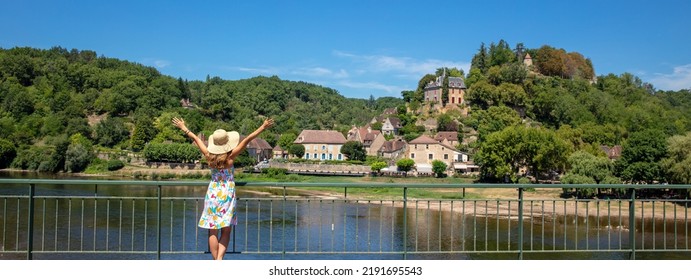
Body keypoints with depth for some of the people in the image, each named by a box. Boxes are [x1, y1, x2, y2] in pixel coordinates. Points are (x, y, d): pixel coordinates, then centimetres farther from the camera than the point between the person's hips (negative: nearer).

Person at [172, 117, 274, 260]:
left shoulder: (209, 155, -5)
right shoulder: (230, 157, -12)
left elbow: (196, 138, 9)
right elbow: (247, 140, -16)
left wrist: (184, 128, 22)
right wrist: (262, 127, -17)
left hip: (212, 194, 2)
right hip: (227, 194, -2)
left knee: (213, 232, 6)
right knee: (225, 231, 6)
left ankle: (216, 261, 6)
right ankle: (219, 258, -9)